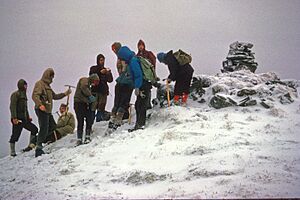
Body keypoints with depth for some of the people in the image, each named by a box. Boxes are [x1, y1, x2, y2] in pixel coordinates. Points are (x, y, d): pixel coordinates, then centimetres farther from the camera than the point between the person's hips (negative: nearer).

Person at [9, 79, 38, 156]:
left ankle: (30, 146, 5)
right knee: (15, 135, -7)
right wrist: (14, 118, -22)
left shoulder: (24, 95, 21)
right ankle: (12, 152, 1)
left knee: (34, 129, 1)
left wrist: (28, 117, 20)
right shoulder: (15, 94, -6)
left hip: (24, 119, 9)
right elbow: (12, 106, -14)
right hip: (17, 119, -9)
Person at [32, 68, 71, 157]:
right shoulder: (40, 84, -9)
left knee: (52, 127, 15)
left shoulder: (47, 86, 21)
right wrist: (40, 105, -39)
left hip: (47, 110, 10)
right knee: (44, 129, -11)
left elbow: (54, 96, 30)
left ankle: (37, 139, 20)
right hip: (41, 110, -10)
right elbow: (35, 96, -23)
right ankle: (39, 148, -9)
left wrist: (64, 94, 21)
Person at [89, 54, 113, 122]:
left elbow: (110, 80, 9)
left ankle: (99, 118, -3)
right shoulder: (93, 68, 11)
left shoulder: (106, 70, 19)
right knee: (94, 106, -14)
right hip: (95, 91, -4)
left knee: (101, 107, -4)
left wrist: (109, 73, -9)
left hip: (103, 91, 4)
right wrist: (100, 72, -13)